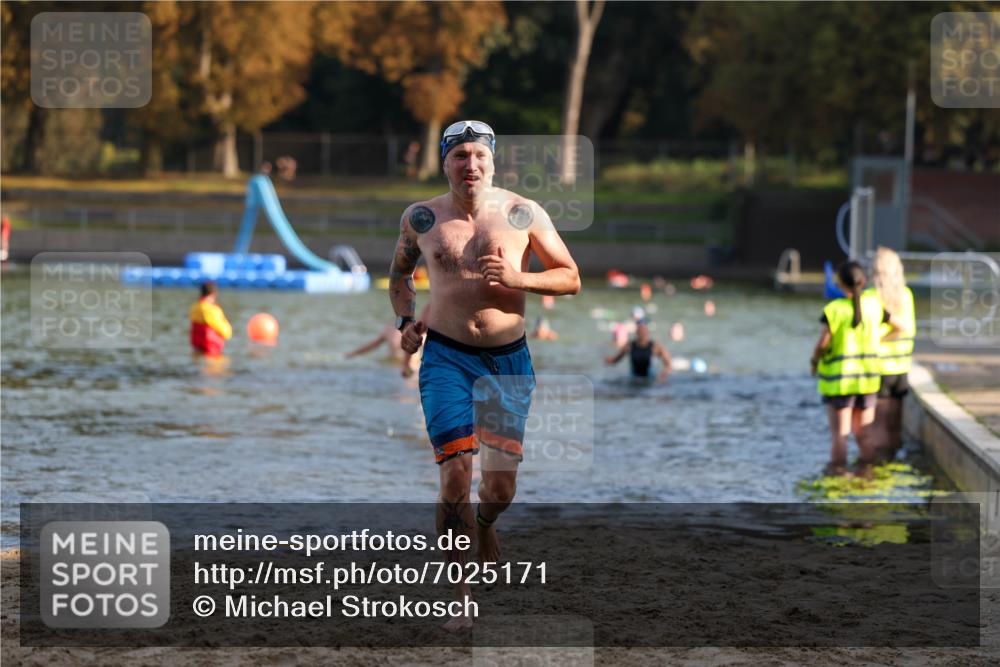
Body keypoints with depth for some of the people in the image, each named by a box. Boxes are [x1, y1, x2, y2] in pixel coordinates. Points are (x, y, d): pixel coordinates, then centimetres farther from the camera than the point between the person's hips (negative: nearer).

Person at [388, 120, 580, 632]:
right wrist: (406, 321, 6)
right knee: (456, 477, -13)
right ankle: (463, 599, -6)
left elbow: (570, 278, 4)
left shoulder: (523, 214, 0)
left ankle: (482, 527, 41)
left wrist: (519, 278, -13)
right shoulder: (421, 218, 4)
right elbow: (400, 272, 22)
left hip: (508, 359, 1)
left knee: (500, 487, 3)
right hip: (446, 358, -1)